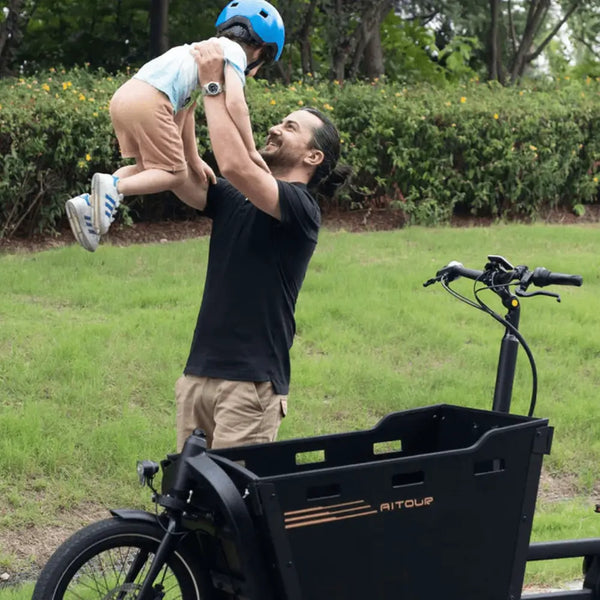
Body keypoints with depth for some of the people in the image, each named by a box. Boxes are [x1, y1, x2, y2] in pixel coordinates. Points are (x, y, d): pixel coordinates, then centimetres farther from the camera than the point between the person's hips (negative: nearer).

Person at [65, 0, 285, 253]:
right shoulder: (235, 52, 7)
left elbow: (185, 110, 34)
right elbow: (235, 103, -10)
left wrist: (194, 160, 34)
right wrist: (251, 151, -3)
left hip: (124, 96, 9)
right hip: (150, 102, -9)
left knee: (149, 168, 20)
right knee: (175, 174, 0)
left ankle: (90, 202, 4)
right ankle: (114, 187, -22)